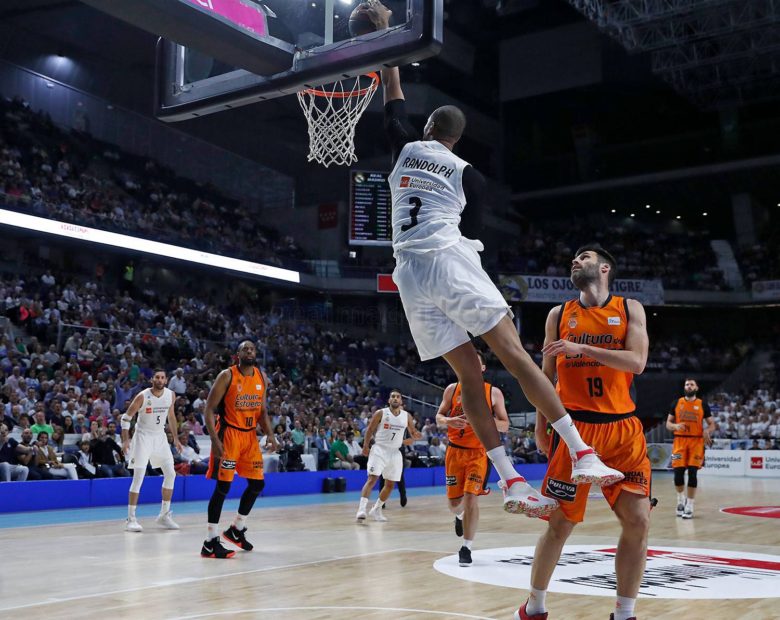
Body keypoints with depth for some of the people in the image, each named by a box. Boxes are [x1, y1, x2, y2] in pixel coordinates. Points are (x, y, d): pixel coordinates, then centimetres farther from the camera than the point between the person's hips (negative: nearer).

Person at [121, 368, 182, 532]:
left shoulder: (170, 394, -2)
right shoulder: (143, 396, -17)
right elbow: (126, 418, -11)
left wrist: (176, 438, 13)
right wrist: (125, 440, -20)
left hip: (160, 436, 6)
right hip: (143, 437, -5)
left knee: (170, 474, 3)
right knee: (138, 477, -10)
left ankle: (164, 515, 15)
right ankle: (131, 519, -4)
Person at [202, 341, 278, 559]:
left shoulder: (262, 377, 6)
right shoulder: (227, 376, -12)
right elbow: (209, 409, -13)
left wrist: (270, 435, 0)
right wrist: (215, 440, -22)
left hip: (250, 435, 7)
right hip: (229, 434, -6)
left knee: (257, 483, 10)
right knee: (223, 486, -8)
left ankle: (237, 530, 28)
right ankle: (211, 543, -2)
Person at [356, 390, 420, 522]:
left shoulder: (407, 416, 5)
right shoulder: (380, 413, -4)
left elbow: (414, 434, 11)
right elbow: (370, 430, 2)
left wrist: (412, 439, -12)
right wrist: (366, 446, -7)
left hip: (395, 452, 5)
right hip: (379, 450, -4)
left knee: (390, 484, 9)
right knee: (372, 478, -18)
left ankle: (376, 510, 23)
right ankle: (362, 509, -22)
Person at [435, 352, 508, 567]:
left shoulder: (493, 392, -1)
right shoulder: (452, 389, 4)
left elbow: (505, 425, 2)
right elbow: (439, 417, 7)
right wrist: (449, 421, -17)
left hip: (479, 453, -2)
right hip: (455, 451, 2)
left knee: (470, 497, -15)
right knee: (454, 502, 7)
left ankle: (466, 548, -2)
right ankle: (460, 516, 45)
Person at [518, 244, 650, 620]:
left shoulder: (630, 309, 5)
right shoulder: (558, 316, 8)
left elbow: (636, 361, -10)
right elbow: (547, 374, 11)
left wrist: (582, 348, -19)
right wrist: (541, 426, 7)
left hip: (623, 428, 1)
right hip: (574, 428, -1)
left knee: (638, 521, -4)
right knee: (559, 523, 0)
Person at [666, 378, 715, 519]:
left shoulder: (703, 405, 5)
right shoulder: (676, 403, 7)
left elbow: (712, 424, 7)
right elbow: (668, 423, 9)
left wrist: (707, 431, -15)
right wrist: (675, 426, -14)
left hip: (696, 441, -1)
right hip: (680, 441, 1)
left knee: (692, 473, -6)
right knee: (678, 472, -3)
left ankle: (690, 506, 1)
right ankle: (681, 499, 23)